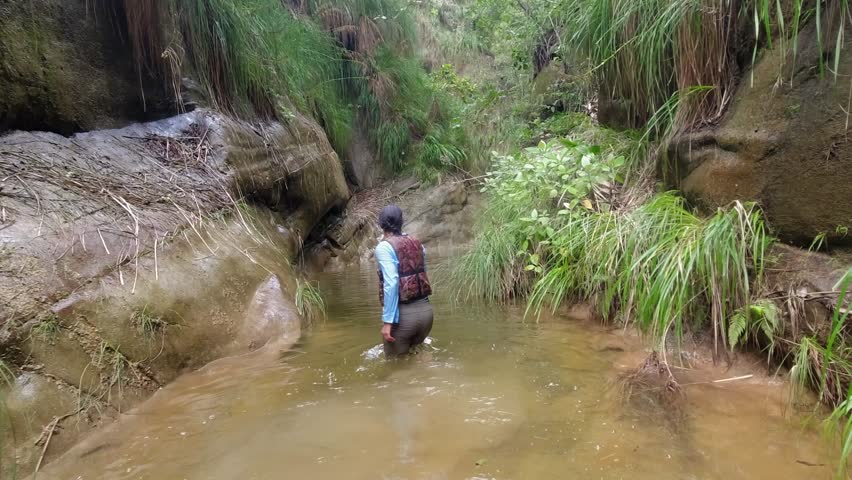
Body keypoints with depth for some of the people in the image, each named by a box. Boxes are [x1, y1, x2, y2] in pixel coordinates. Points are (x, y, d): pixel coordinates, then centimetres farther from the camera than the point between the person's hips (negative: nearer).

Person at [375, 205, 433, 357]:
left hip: (403, 314, -6)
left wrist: (388, 321, -20)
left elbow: (391, 283, -20)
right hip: (425, 309, 7)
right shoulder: (417, 243, 9)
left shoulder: (384, 247, -11)